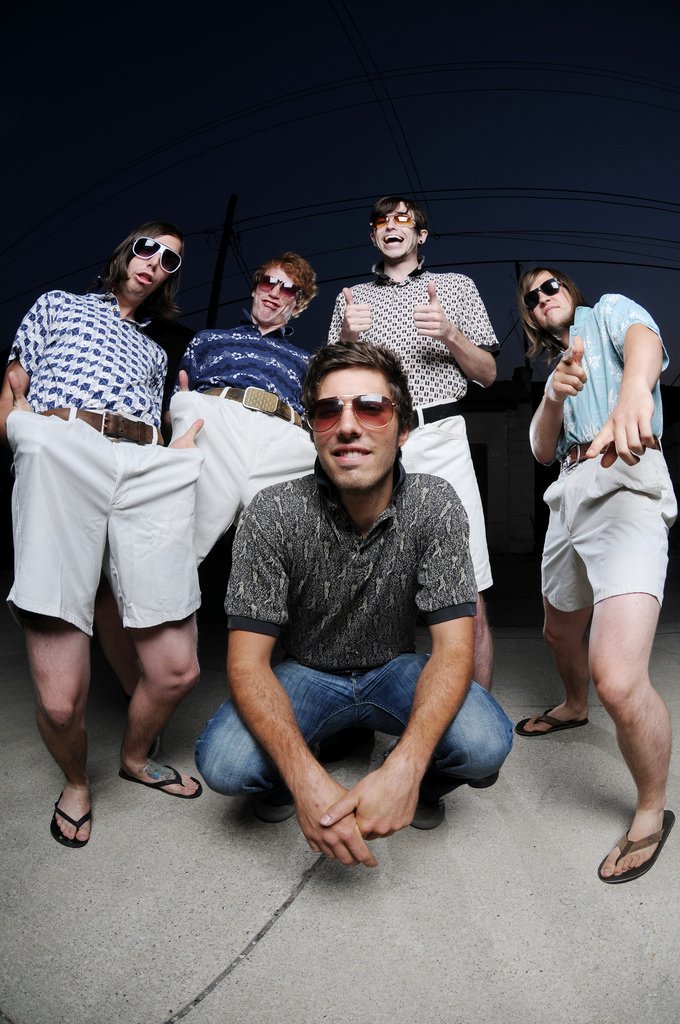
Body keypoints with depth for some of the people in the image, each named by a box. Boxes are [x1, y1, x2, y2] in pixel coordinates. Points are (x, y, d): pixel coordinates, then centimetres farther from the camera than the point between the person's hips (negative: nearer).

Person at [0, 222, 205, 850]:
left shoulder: (154, 352, 37)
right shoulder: (58, 305, 29)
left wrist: (189, 444, 11)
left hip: (147, 473, 4)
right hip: (59, 456, -3)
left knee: (177, 670, -5)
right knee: (61, 699, -13)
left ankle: (136, 757, 28)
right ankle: (76, 782, 20)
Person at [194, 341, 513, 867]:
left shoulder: (435, 504, -18)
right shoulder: (273, 513, -20)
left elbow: (453, 647, -22)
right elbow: (247, 660, -22)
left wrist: (406, 767, -39)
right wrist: (306, 780, -39)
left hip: (395, 669, 1)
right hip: (305, 672, 0)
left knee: (485, 743, -28)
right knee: (223, 761, -28)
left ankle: (425, 785, 9)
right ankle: (282, 781, 10)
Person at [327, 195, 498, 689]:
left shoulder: (457, 286, 18)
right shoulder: (352, 298, 21)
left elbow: (488, 374, 13)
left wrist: (450, 334, -5)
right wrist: (346, 337, -3)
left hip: (439, 437, -1)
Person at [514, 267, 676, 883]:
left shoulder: (609, 311, 8)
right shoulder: (558, 365, 27)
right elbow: (542, 451, 15)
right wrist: (555, 396, -6)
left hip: (626, 486, -8)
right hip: (571, 496, 8)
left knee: (619, 682, -21)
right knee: (561, 630, 26)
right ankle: (574, 707, 57)